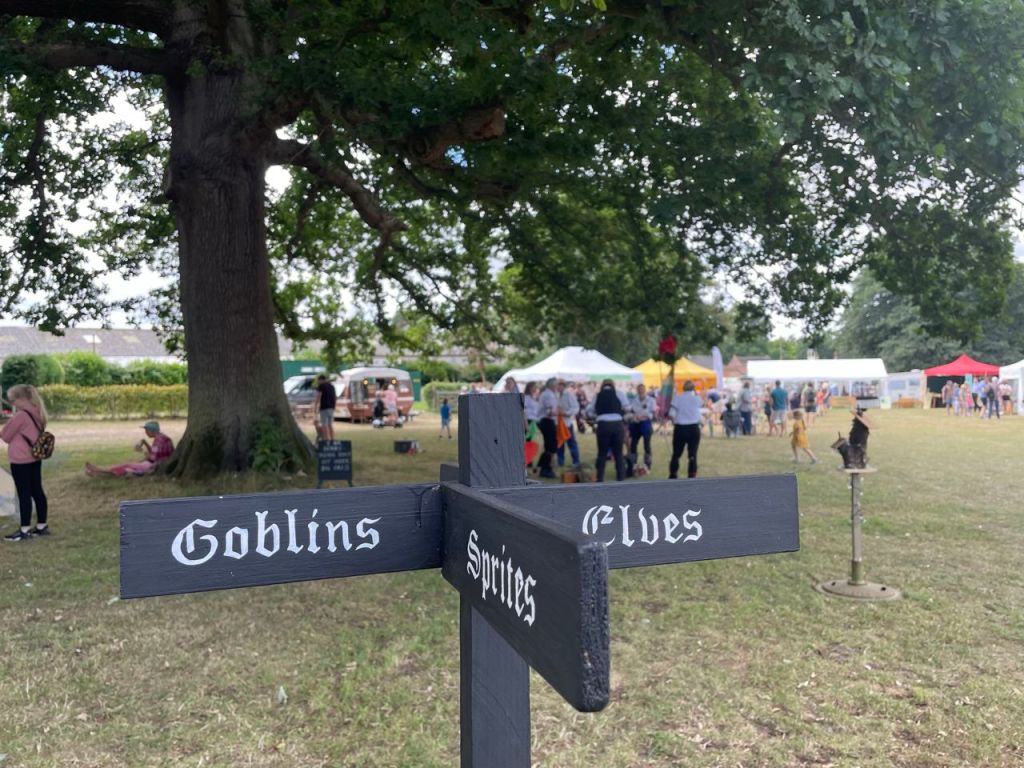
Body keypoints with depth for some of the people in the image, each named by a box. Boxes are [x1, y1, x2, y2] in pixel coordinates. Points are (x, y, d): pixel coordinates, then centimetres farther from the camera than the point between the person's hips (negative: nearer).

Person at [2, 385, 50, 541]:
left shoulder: (20, 415, -18)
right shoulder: (37, 414, 7)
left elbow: (5, 436, -7)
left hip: (20, 460, -8)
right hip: (35, 458, 8)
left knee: (24, 494, -3)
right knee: (37, 491, 11)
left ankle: (25, 530, 2)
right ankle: (42, 526, 18)